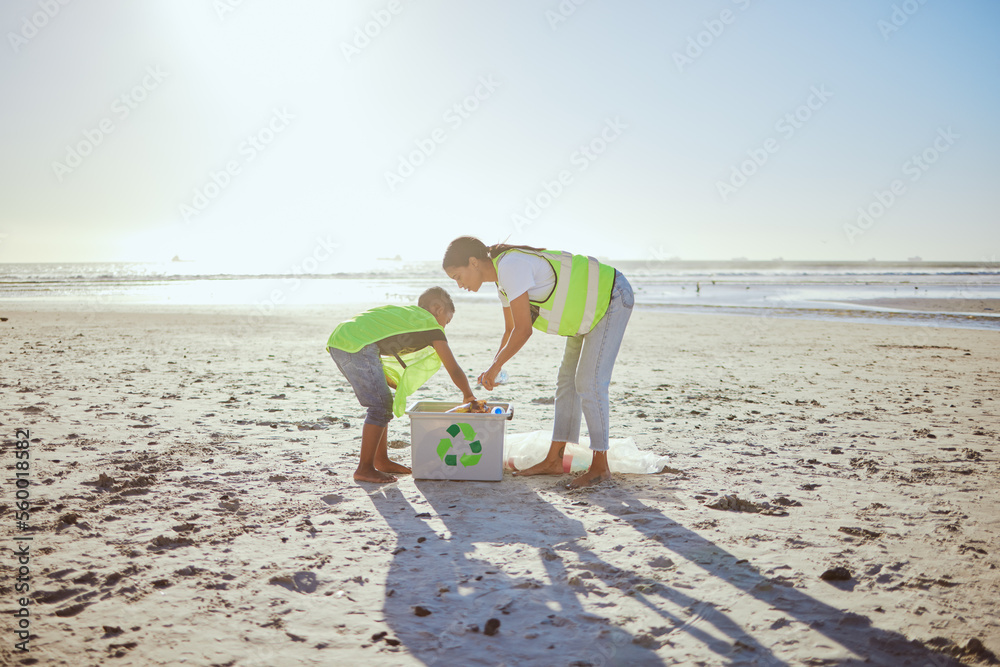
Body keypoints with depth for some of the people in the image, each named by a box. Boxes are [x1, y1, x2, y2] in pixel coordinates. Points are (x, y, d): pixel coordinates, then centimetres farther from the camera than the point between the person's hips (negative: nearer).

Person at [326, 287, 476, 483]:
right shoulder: (431, 325, 8)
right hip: (356, 344, -9)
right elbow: (454, 370, 9)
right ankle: (365, 469, -1)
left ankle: (381, 460, 25)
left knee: (383, 402, 17)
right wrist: (469, 396, 24)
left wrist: (399, 386, 29)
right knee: (381, 406, -4)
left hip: (338, 341, 9)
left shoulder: (405, 313, 31)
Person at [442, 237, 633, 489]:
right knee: (567, 380, 8)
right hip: (592, 307, 10)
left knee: (589, 383, -13)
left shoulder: (510, 266, -26)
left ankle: (600, 467, -4)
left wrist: (495, 366, -16)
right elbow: (511, 330, 15)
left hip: (612, 298, -10)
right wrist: (493, 369, 4)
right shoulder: (503, 276, 5)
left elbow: (523, 329, -27)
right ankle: (553, 461, 13)